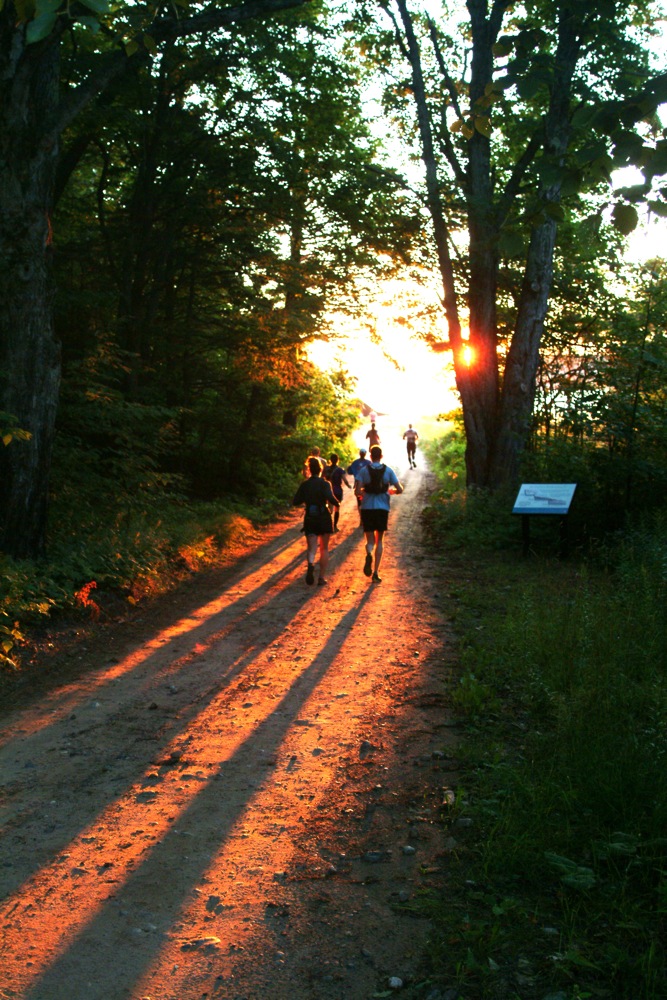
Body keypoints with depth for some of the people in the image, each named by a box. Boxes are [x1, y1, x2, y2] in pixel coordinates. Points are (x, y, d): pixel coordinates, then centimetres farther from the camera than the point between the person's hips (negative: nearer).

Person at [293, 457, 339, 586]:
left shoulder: (304, 484, 1)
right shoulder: (324, 483, -7)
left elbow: (295, 502, 0)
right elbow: (330, 497, -24)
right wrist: (336, 504, -4)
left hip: (309, 519, 1)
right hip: (324, 518, -1)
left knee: (311, 548, 0)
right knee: (324, 548, 13)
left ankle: (311, 564, -33)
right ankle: (322, 577, 12)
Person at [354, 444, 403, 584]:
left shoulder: (363, 471, -2)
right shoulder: (388, 470, 1)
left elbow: (357, 490, -12)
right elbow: (400, 489, -2)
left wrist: (363, 493, 10)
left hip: (367, 508, 0)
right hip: (382, 509, 0)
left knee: (370, 540, 9)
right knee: (380, 540, 12)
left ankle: (369, 555, -27)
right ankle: (376, 573, 6)